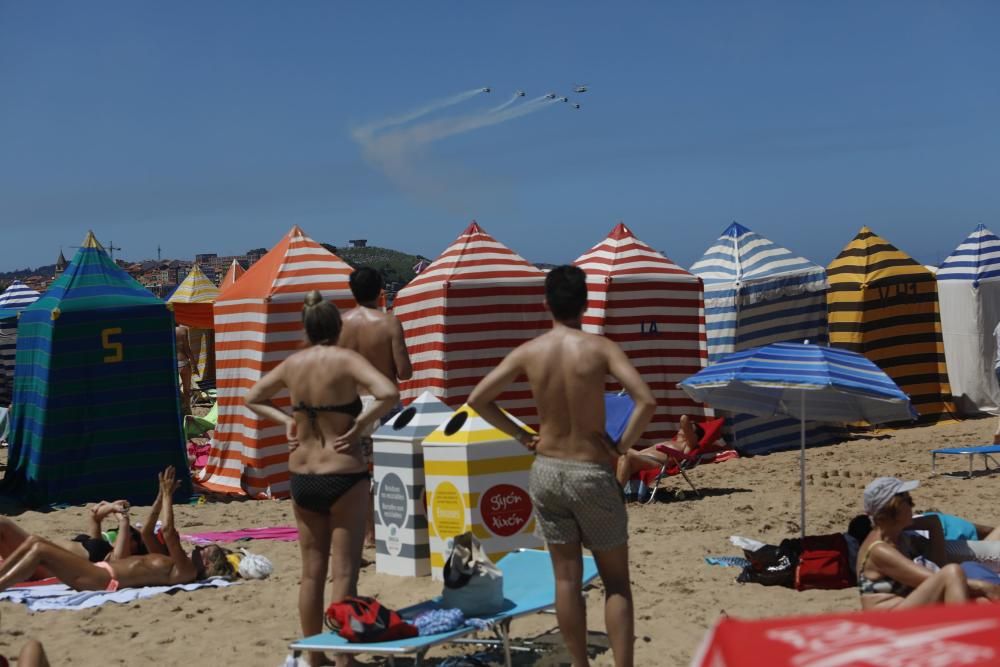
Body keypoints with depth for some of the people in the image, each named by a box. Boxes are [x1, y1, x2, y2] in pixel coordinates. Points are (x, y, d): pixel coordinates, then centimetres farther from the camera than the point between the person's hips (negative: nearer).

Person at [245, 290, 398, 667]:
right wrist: (359, 426, -15)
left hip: (301, 477, 5)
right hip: (344, 476, -5)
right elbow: (389, 393, -26)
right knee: (344, 572, 1)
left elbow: (253, 398, 19)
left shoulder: (292, 364, 4)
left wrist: (286, 421, 9)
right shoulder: (346, 360, -11)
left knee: (312, 572, 14)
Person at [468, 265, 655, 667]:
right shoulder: (600, 348, -11)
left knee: (567, 578, 12)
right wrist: (622, 446, -9)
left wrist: (521, 435, 7)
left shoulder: (529, 352, -3)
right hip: (592, 473, -3)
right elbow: (646, 401, -22)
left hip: (547, 471, 3)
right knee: (616, 581, 7)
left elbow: (477, 399, 1)